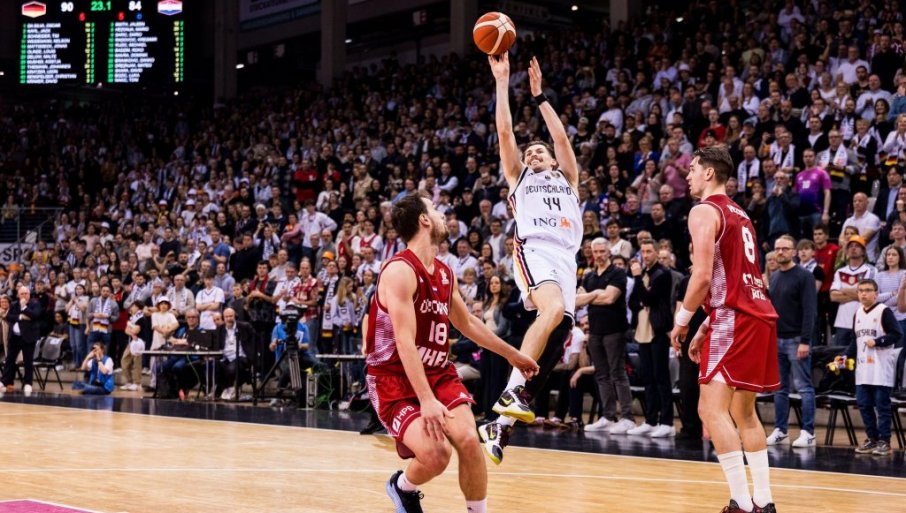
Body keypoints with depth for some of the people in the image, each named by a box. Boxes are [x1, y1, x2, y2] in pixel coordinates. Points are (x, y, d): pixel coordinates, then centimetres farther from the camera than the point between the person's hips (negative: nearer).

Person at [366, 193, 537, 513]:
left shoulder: (445, 273, 7)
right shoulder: (400, 270, -18)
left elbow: (467, 323, 24)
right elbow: (405, 341, -25)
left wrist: (511, 355, 29)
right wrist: (426, 400, -33)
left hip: (438, 373, 7)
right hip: (395, 379, -6)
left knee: (469, 441, -16)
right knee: (436, 454, -21)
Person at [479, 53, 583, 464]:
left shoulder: (567, 180, 30)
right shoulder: (519, 177, 26)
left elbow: (562, 137, 18)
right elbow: (504, 132, 16)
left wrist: (539, 95, 19)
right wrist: (503, 82, 14)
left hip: (565, 259, 3)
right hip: (534, 251, -3)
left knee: (555, 341, -8)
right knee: (553, 310, -33)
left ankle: (503, 422, -2)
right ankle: (512, 392, -30)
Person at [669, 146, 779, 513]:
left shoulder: (704, 211, -5)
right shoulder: (739, 215, 23)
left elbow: (703, 277, -16)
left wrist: (681, 321, -3)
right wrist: (705, 328, 26)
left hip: (734, 319, -9)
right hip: (759, 316, 9)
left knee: (712, 409, -10)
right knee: (743, 412, 17)